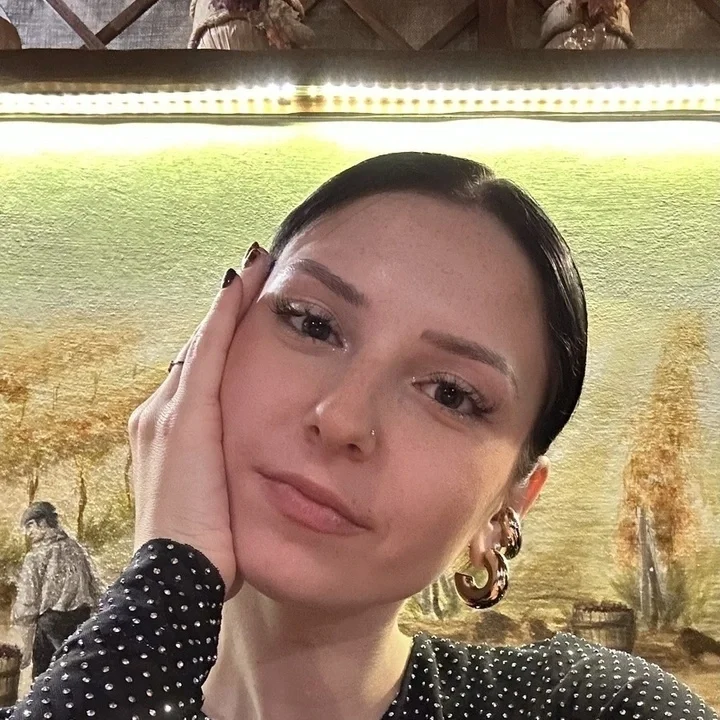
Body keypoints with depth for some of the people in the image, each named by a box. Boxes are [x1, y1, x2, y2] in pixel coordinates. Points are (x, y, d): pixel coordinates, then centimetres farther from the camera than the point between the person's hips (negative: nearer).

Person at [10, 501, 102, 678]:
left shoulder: (36, 556, -8)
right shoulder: (76, 549, 5)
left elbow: (27, 601, -8)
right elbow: (95, 589, 7)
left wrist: (27, 645, -2)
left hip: (50, 619, -4)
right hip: (81, 618, 4)